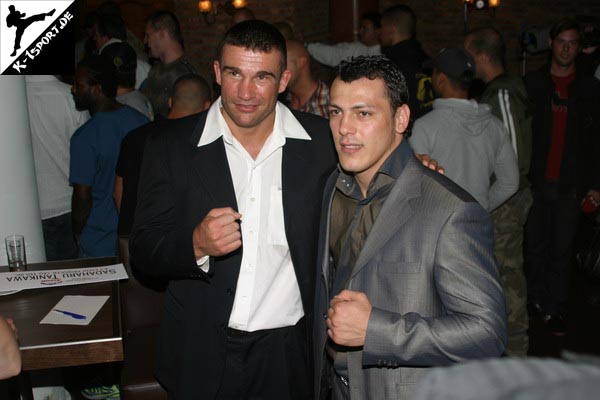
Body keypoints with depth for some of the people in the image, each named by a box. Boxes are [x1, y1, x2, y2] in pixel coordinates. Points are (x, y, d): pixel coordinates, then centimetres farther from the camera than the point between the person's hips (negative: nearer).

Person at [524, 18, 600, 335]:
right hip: (536, 180, 0)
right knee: (535, 244, 7)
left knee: (561, 249, 3)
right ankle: (537, 300, 21)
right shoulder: (531, 83, 4)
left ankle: (555, 308, 11)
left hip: (570, 184, 0)